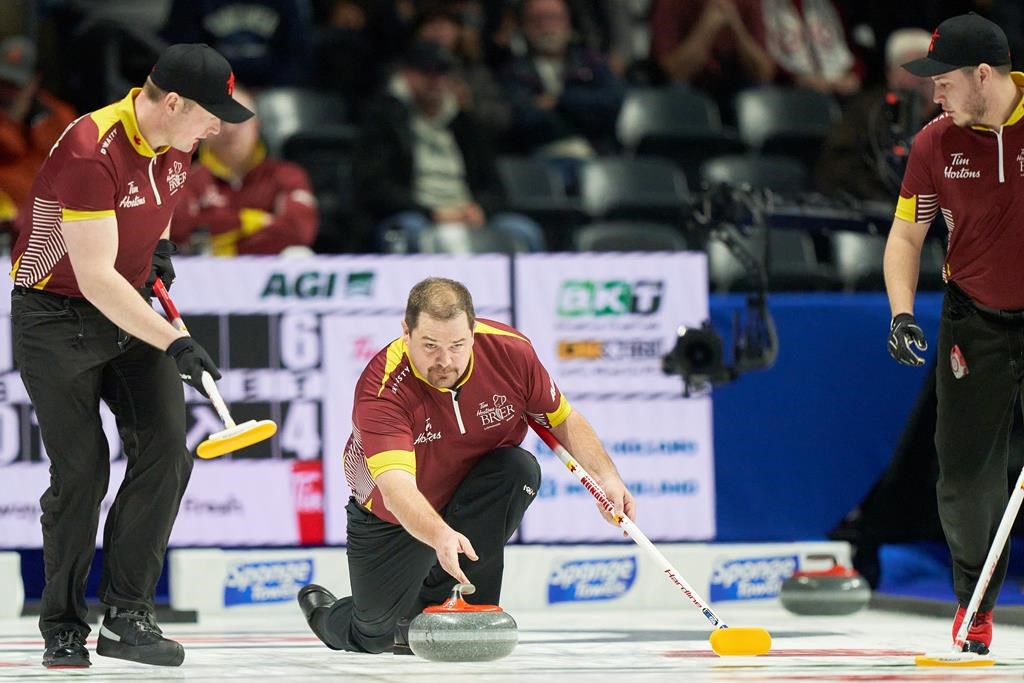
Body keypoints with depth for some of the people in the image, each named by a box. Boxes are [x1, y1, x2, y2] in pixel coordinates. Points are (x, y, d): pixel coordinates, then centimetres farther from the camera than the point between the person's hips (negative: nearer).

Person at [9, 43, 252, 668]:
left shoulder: (175, 141, -2)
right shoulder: (92, 151, -28)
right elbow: (95, 276, -29)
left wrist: (161, 244, 5)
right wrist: (173, 343, -32)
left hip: (129, 310, 7)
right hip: (56, 317, -7)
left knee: (166, 450, -6)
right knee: (81, 470, -5)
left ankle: (128, 615, 0)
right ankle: (62, 627, 11)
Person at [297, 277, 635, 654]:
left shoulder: (510, 350, -23)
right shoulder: (381, 387, -34)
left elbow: (564, 420, -5)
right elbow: (396, 488, -47)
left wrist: (606, 476, -20)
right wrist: (440, 536, -65)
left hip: (471, 500, 2)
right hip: (393, 518, -2)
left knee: (519, 469, -28)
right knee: (375, 636, -2)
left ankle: (435, 603, -16)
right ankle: (327, 614, 39)